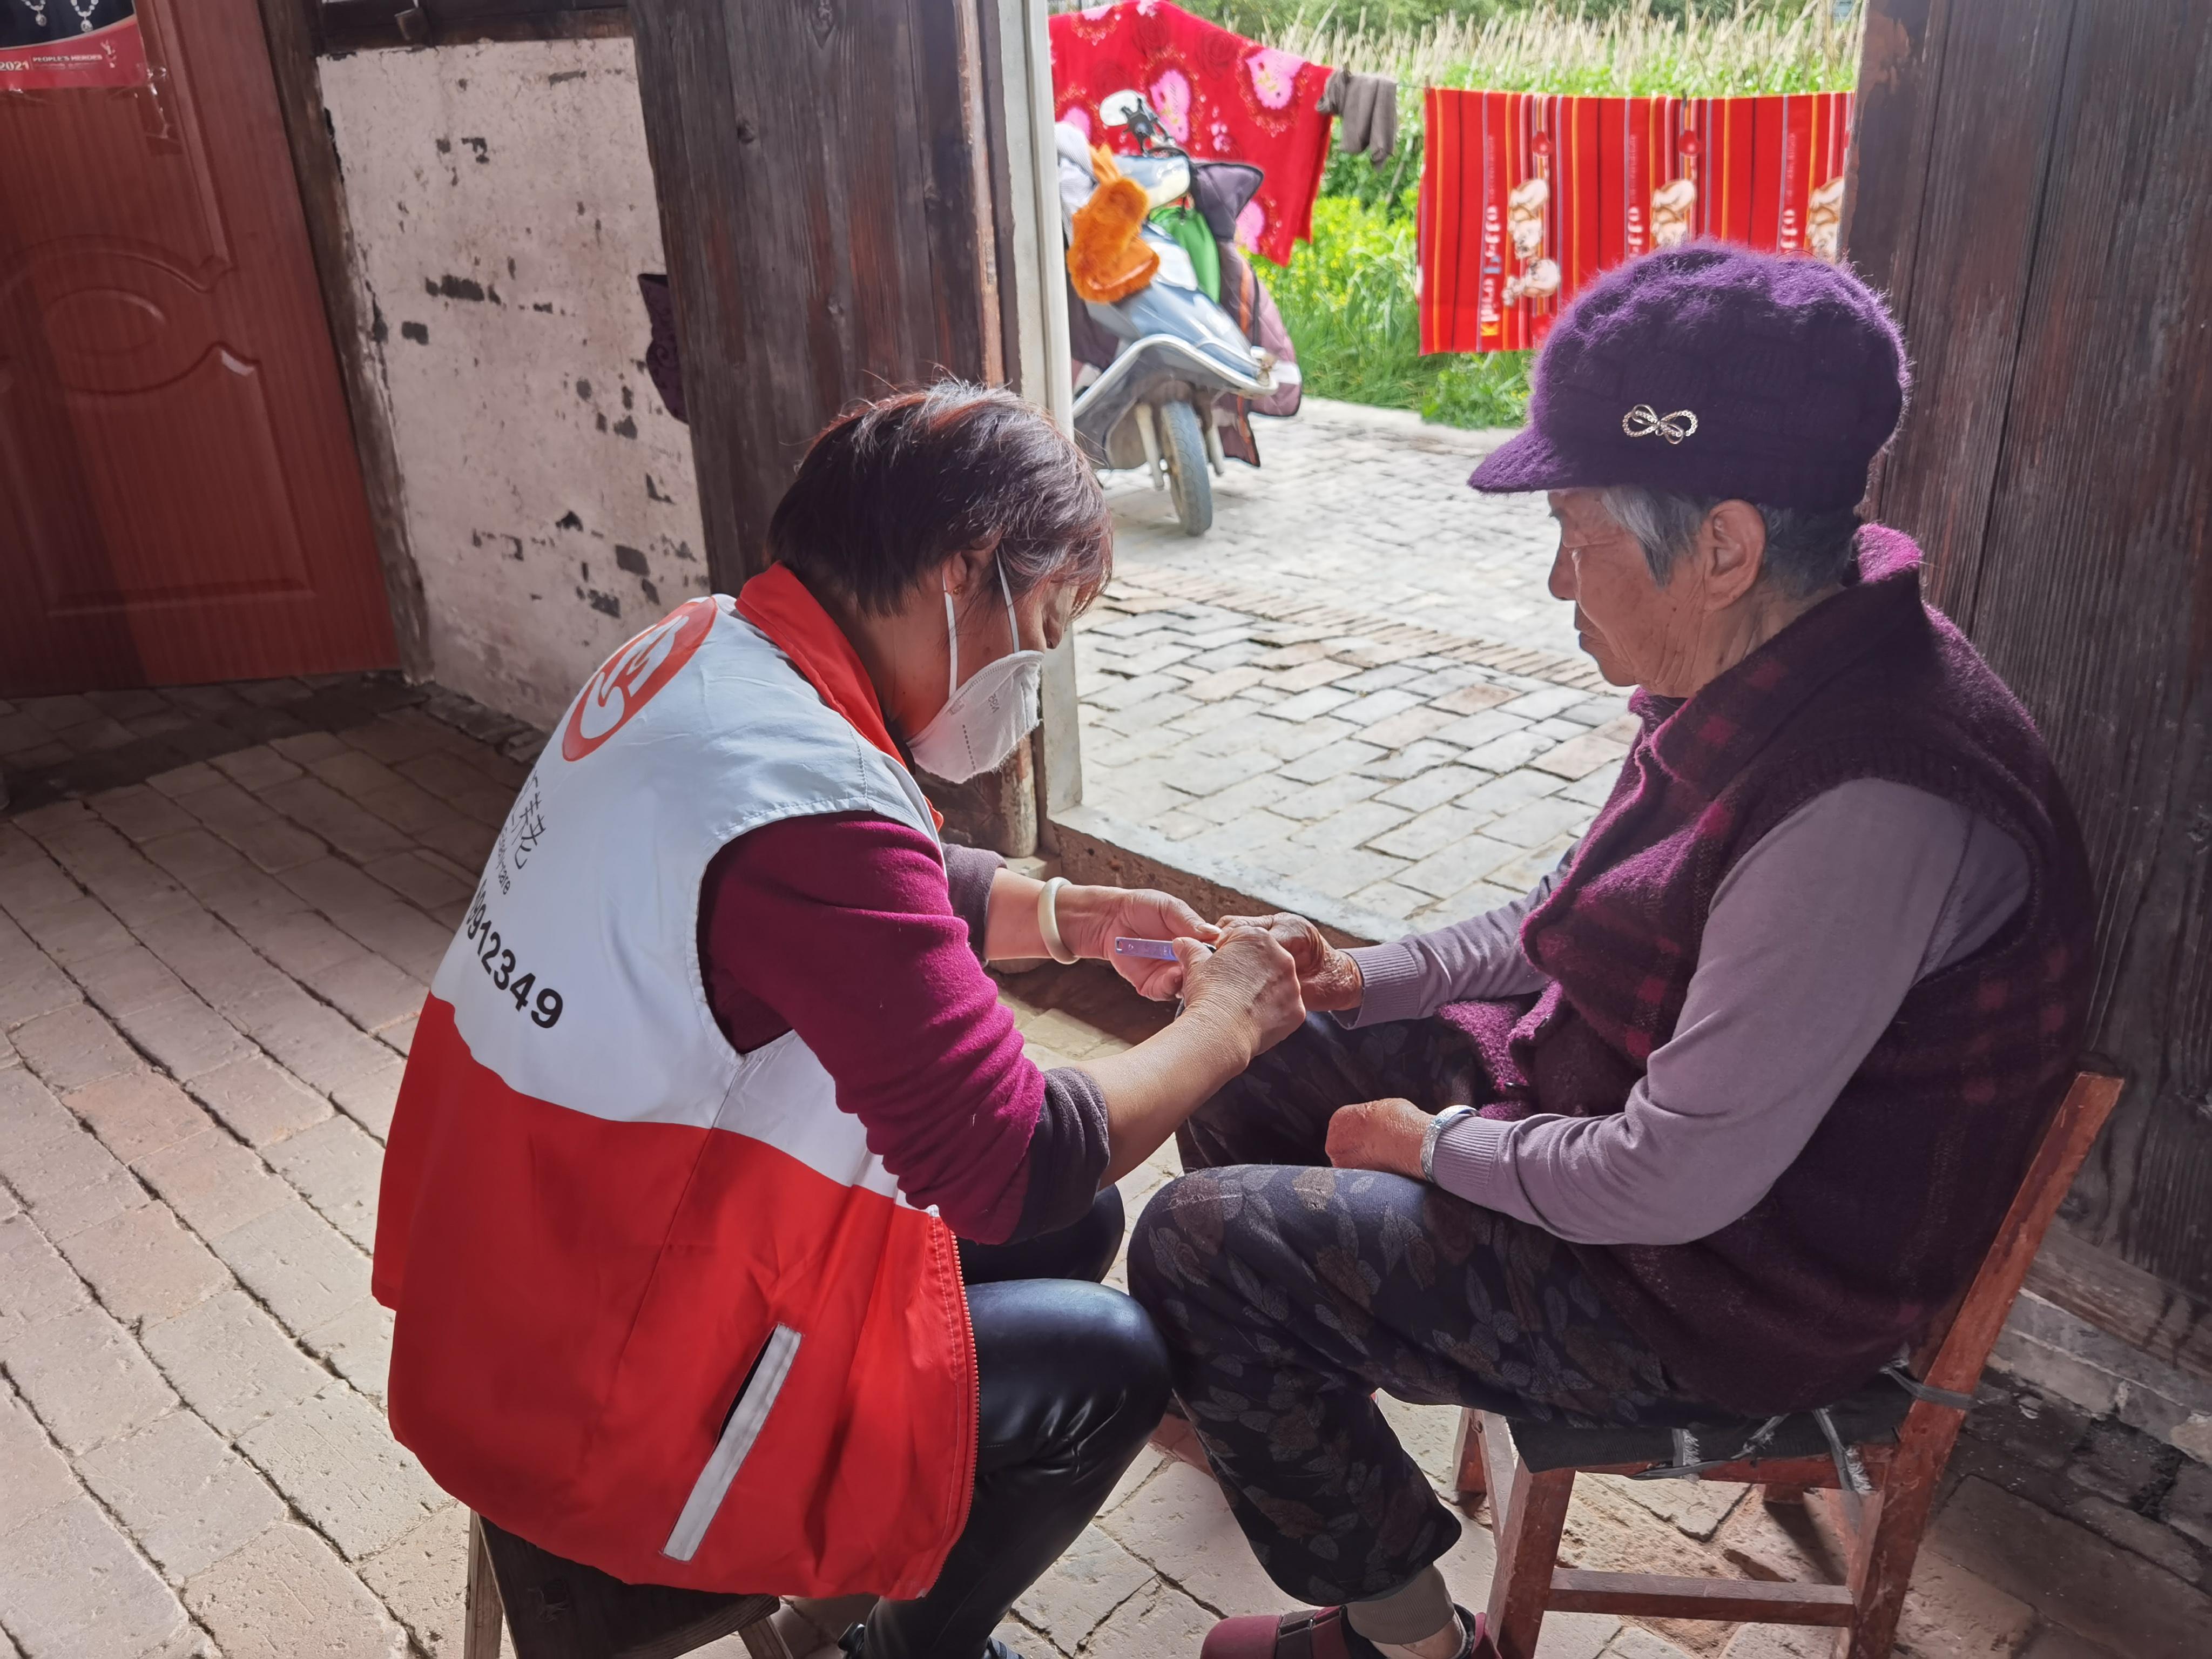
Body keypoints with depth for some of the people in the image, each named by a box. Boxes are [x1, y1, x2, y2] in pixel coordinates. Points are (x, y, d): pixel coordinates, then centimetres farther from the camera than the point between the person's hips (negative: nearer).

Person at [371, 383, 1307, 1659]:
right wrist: (1223, 1026, -13)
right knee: (1112, 1362, 2)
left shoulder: (706, 648, -3)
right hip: (602, 1420, -9)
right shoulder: (809, 800, -33)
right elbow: (1009, 1161, -29)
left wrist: (1069, 915, 5)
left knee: (1075, 1221, 13)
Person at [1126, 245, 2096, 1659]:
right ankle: (1275, 1391, 39)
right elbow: (1584, 930, 11)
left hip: (1726, 1284, -9)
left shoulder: (1874, 805, -34)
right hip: (1598, 1091, 9)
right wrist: (1362, 982, 1)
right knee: (1240, 1070, 13)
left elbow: (1675, 1184, -30)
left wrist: (1434, 1146, -14)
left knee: (1196, 1249, -12)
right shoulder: (1765, 678, -3)